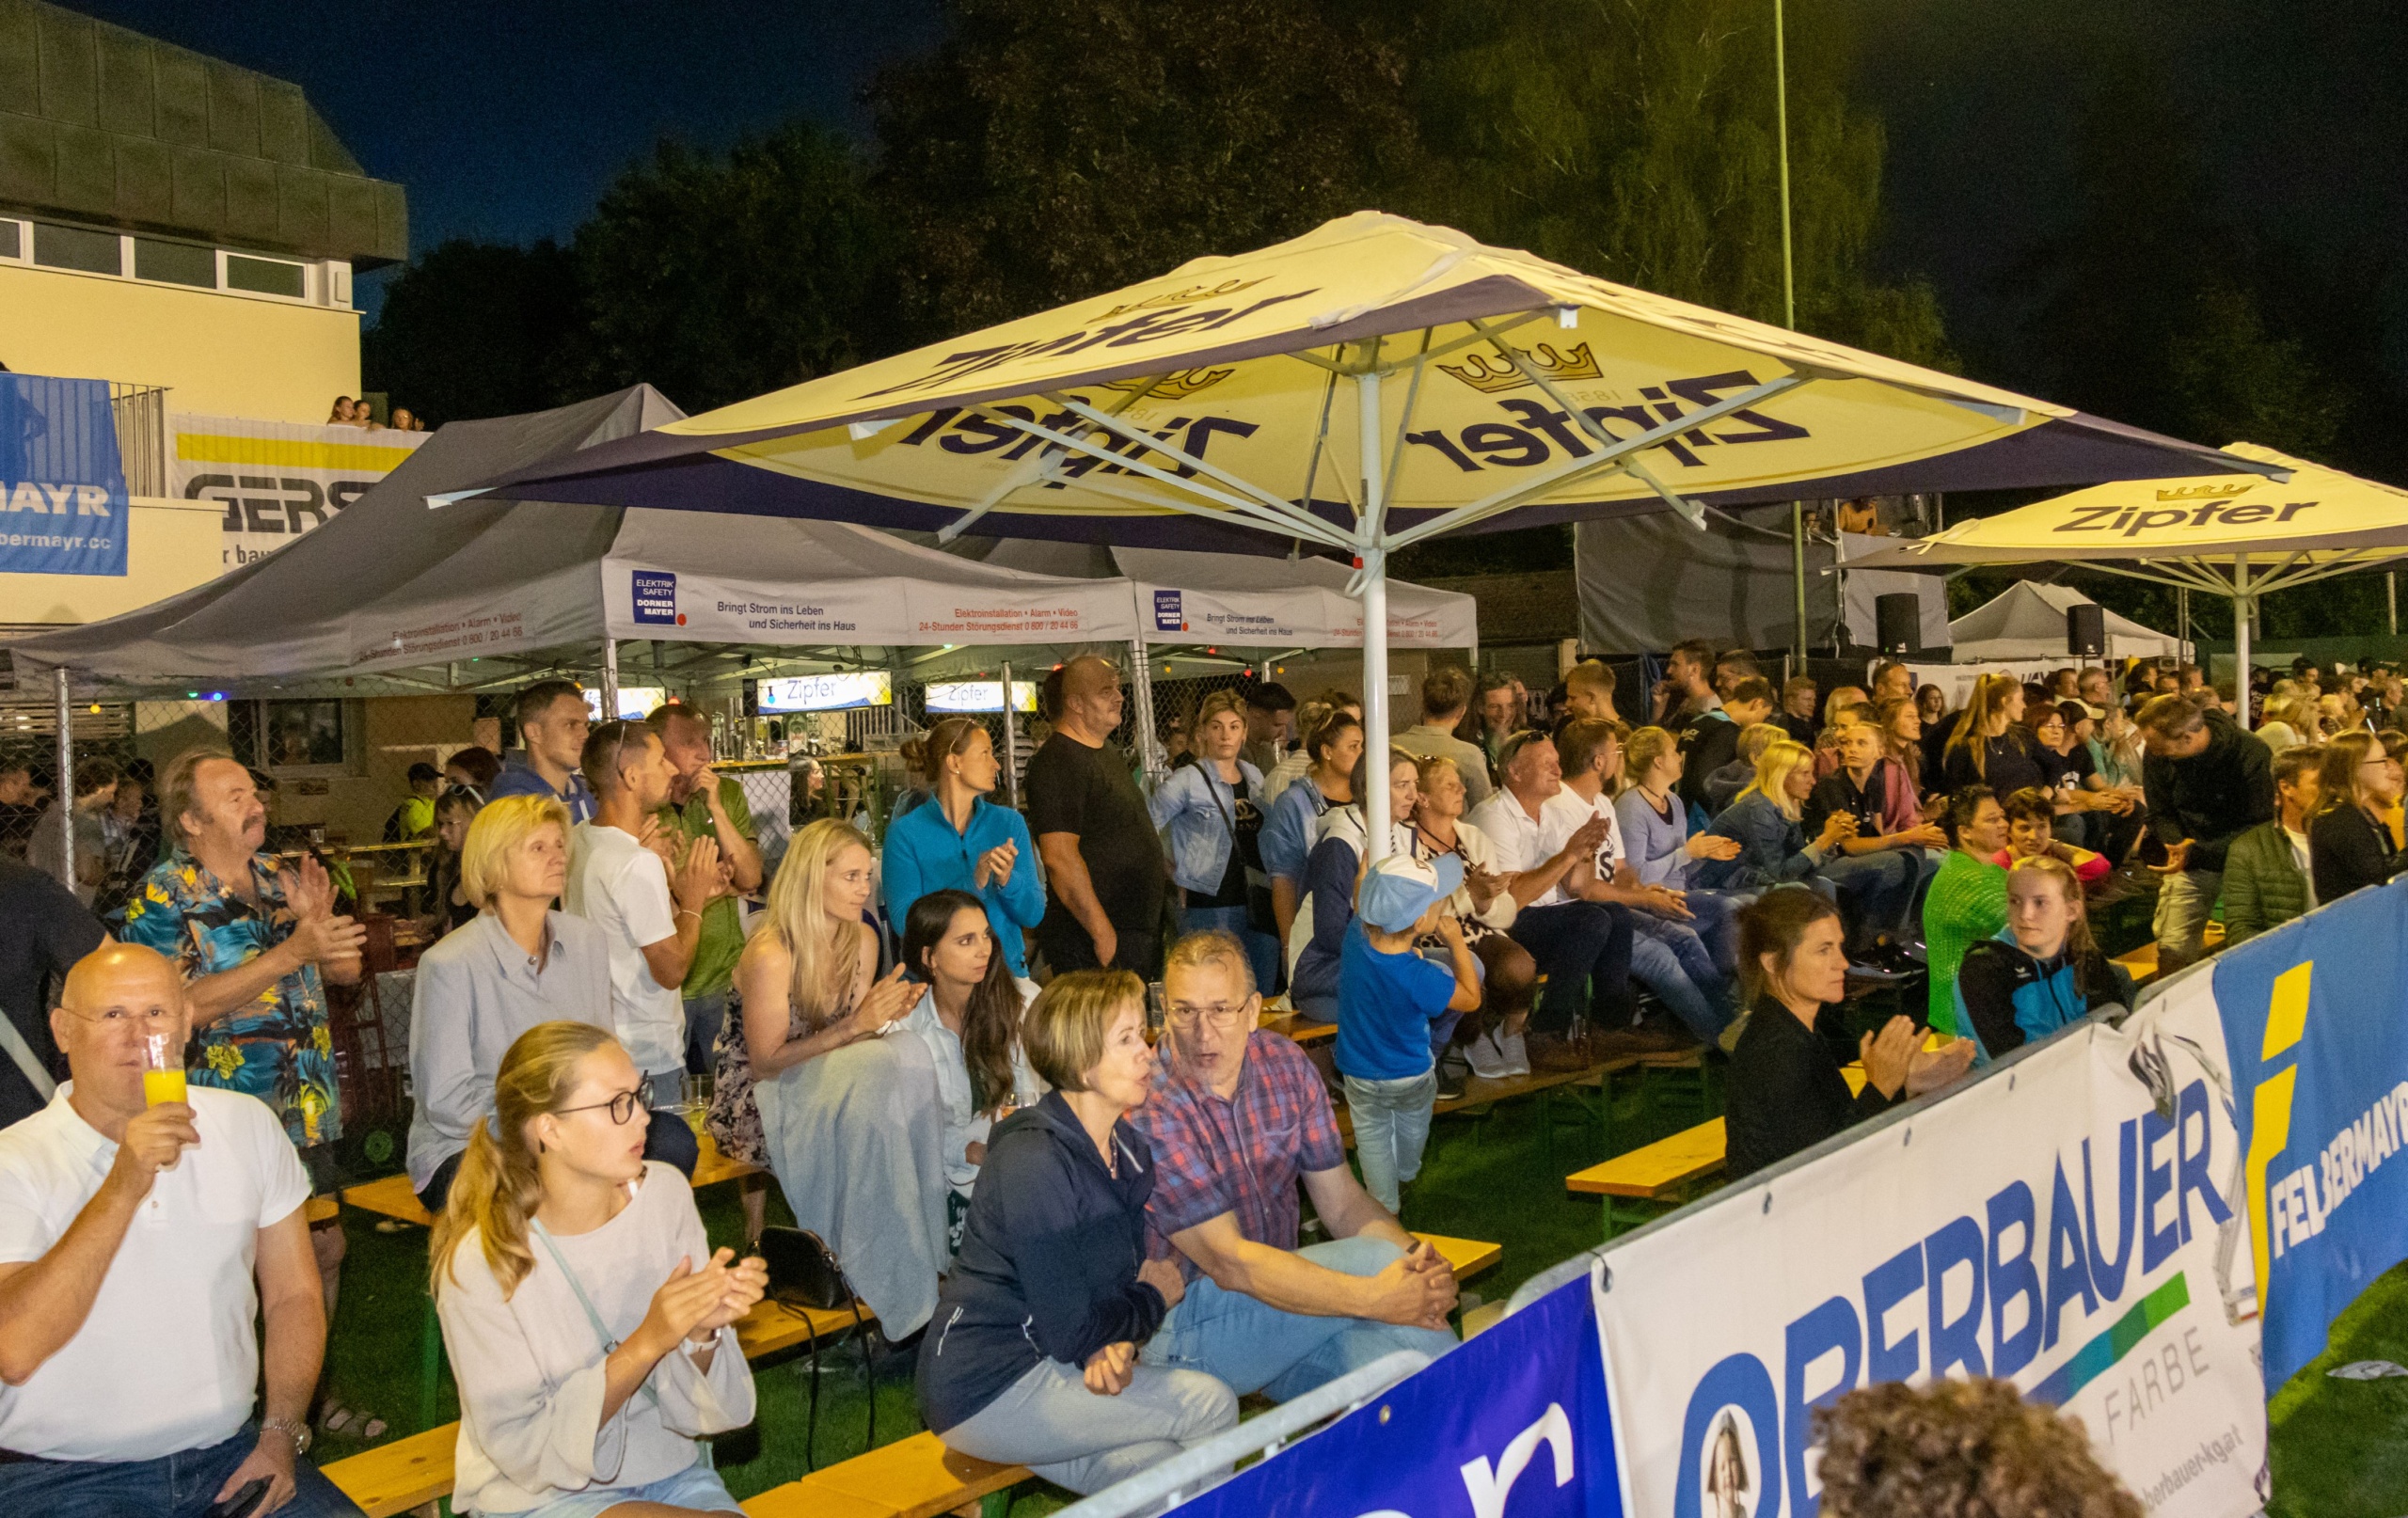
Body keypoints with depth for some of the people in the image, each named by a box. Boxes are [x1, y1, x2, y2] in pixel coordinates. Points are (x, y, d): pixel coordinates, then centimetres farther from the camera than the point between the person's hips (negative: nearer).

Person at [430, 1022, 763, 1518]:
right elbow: (523, 1445, -15)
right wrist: (646, 1344, -26)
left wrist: (704, 1332, -25)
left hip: (670, 1472, 5)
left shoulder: (665, 1193, -9)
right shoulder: (482, 1261, -19)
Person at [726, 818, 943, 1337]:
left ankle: (917, 1268, -17)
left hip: (822, 1083, 7)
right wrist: (853, 1027, -25)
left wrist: (883, 1016, -14)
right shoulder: (770, 955, -22)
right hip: (755, 1103, -6)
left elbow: (844, 1040, 8)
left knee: (909, 1054, -22)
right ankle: (882, 1289, -20)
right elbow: (765, 1064, -17)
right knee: (870, 1105, -31)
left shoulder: (862, 941, 0)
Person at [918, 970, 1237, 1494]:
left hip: (1046, 1363, 8)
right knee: (1210, 1404, -13)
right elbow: (1067, 1331, -22)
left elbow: (1130, 1272, 9)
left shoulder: (1130, 1148, 6)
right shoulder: (1032, 1161, -23)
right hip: (987, 1388, -8)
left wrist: (1113, 1345, -13)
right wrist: (1153, 1299, -5)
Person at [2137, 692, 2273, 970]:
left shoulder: (2251, 754, -21)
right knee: (2173, 948, -5)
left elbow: (2259, 825, -19)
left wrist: (2197, 853, -29)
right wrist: (2179, 845, -20)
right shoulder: (2156, 756, -10)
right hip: (2189, 863, 2)